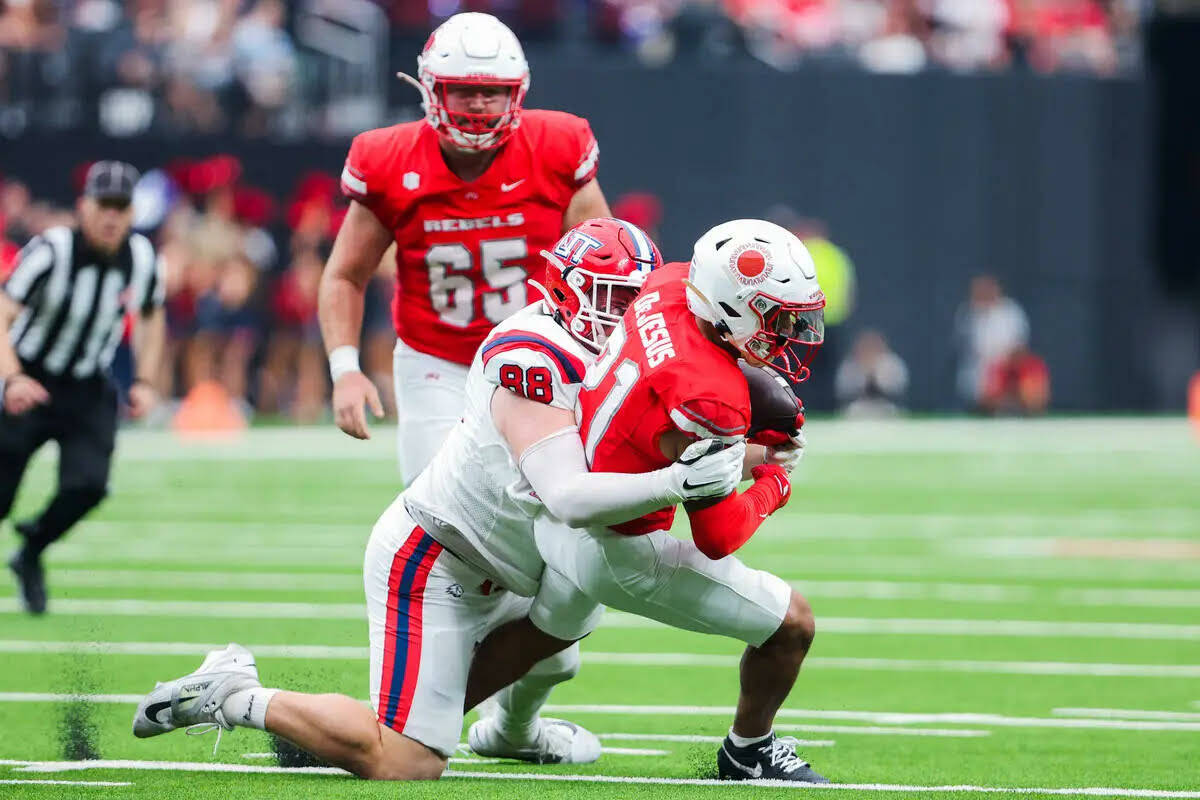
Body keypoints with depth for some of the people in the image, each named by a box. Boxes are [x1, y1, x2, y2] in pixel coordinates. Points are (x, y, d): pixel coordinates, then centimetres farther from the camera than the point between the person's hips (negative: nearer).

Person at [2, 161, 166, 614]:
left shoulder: (141, 259, -6)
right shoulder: (51, 251, -22)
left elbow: (150, 320, 14)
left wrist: (145, 382, 2)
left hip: (89, 391, 3)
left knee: (87, 485, -16)